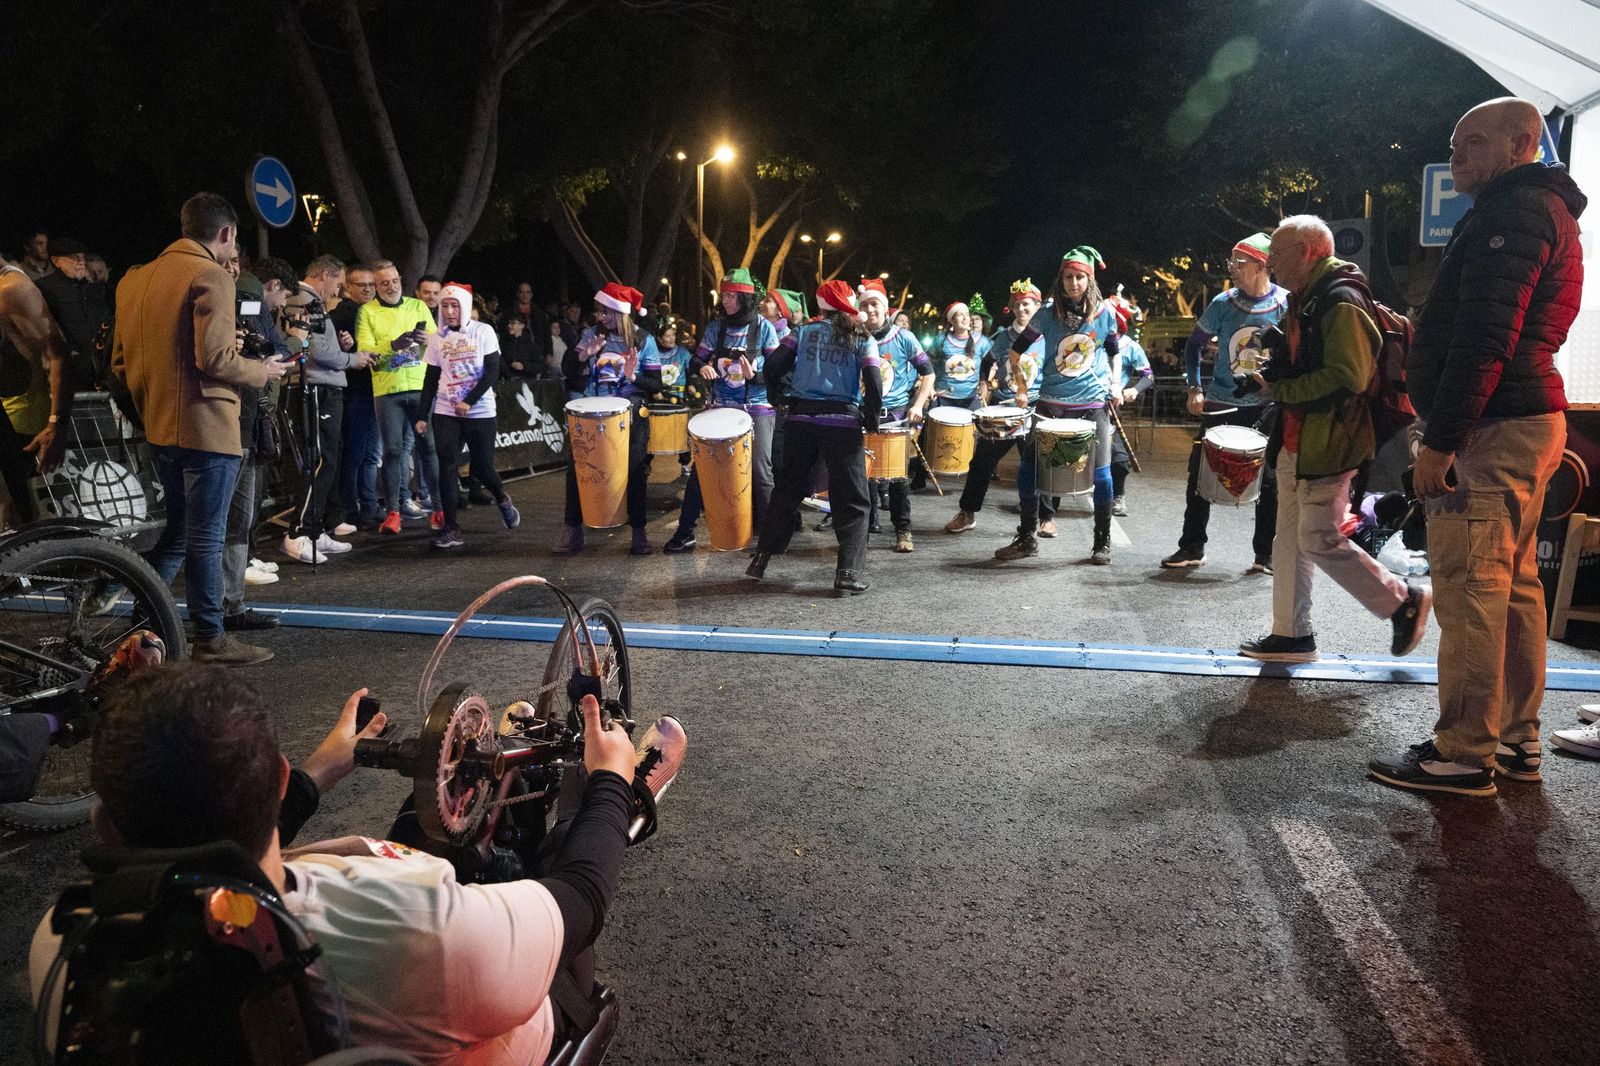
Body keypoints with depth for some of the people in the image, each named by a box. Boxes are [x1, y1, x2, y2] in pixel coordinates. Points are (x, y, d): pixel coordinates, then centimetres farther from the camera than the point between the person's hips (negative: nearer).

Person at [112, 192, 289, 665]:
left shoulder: (134, 278, 12)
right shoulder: (211, 276, -13)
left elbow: (121, 361, 15)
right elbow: (215, 358, -21)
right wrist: (262, 370, -4)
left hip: (159, 427, 8)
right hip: (207, 427, -8)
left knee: (177, 531, 20)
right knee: (205, 537, 0)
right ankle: (211, 640, 9)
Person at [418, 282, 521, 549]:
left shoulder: (483, 332, -2)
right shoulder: (436, 338, 6)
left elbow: (492, 371, -7)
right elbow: (431, 379, 10)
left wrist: (469, 401, -14)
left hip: (480, 412, -2)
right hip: (445, 413, 2)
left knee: (482, 468, 2)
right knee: (447, 468, -5)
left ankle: (503, 499, 34)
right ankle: (451, 528, -1)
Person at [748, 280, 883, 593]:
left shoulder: (803, 332, 8)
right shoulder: (862, 338, 4)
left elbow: (773, 367, 1)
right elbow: (874, 383, -7)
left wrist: (788, 396, 16)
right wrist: (871, 420, 4)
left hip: (801, 419, 2)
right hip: (843, 422, -2)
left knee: (787, 490, 14)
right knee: (851, 500, 4)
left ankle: (761, 559, 18)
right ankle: (849, 571, -2)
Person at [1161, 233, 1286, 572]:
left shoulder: (1286, 305, -6)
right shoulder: (1223, 303, -4)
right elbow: (1195, 344, 8)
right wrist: (1195, 388, -2)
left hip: (1267, 407, -1)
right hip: (1221, 403, 1)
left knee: (1270, 480, 2)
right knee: (1199, 474, 3)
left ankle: (1265, 555, 16)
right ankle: (1192, 548, 16)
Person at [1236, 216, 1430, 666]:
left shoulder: (1342, 302, -16)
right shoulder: (1305, 301, 16)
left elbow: (1346, 379, -24)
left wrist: (1279, 389, -17)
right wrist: (1270, 375, 6)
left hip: (1328, 443, -10)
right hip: (1296, 441, 10)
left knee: (1320, 540, -7)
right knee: (1290, 537, 12)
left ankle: (1404, 600, 12)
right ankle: (1292, 634, 20)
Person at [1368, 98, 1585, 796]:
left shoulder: (1515, 211, -11)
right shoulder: (1547, 211, 23)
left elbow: (1487, 338, -20)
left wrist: (1440, 441, -22)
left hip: (1492, 425, -11)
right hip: (1531, 419, 11)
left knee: (1468, 587, -9)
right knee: (1512, 584, 13)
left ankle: (1465, 754, -4)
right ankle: (1516, 740, 20)